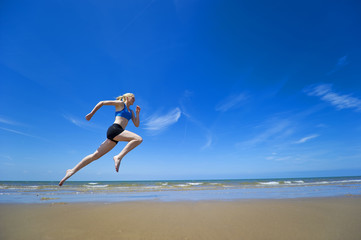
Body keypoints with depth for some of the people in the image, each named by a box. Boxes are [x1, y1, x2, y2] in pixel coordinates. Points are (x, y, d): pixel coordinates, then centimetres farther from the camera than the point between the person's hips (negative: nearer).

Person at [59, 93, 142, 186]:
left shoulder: (131, 112, 29)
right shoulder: (120, 103, 8)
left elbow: (137, 125, 21)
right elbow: (102, 102, 8)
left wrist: (137, 113, 11)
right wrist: (91, 114, 6)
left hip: (117, 134, 8)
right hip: (114, 129, -8)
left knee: (96, 155, 5)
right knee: (139, 139, -23)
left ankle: (72, 171, 13)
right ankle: (118, 157, -27)